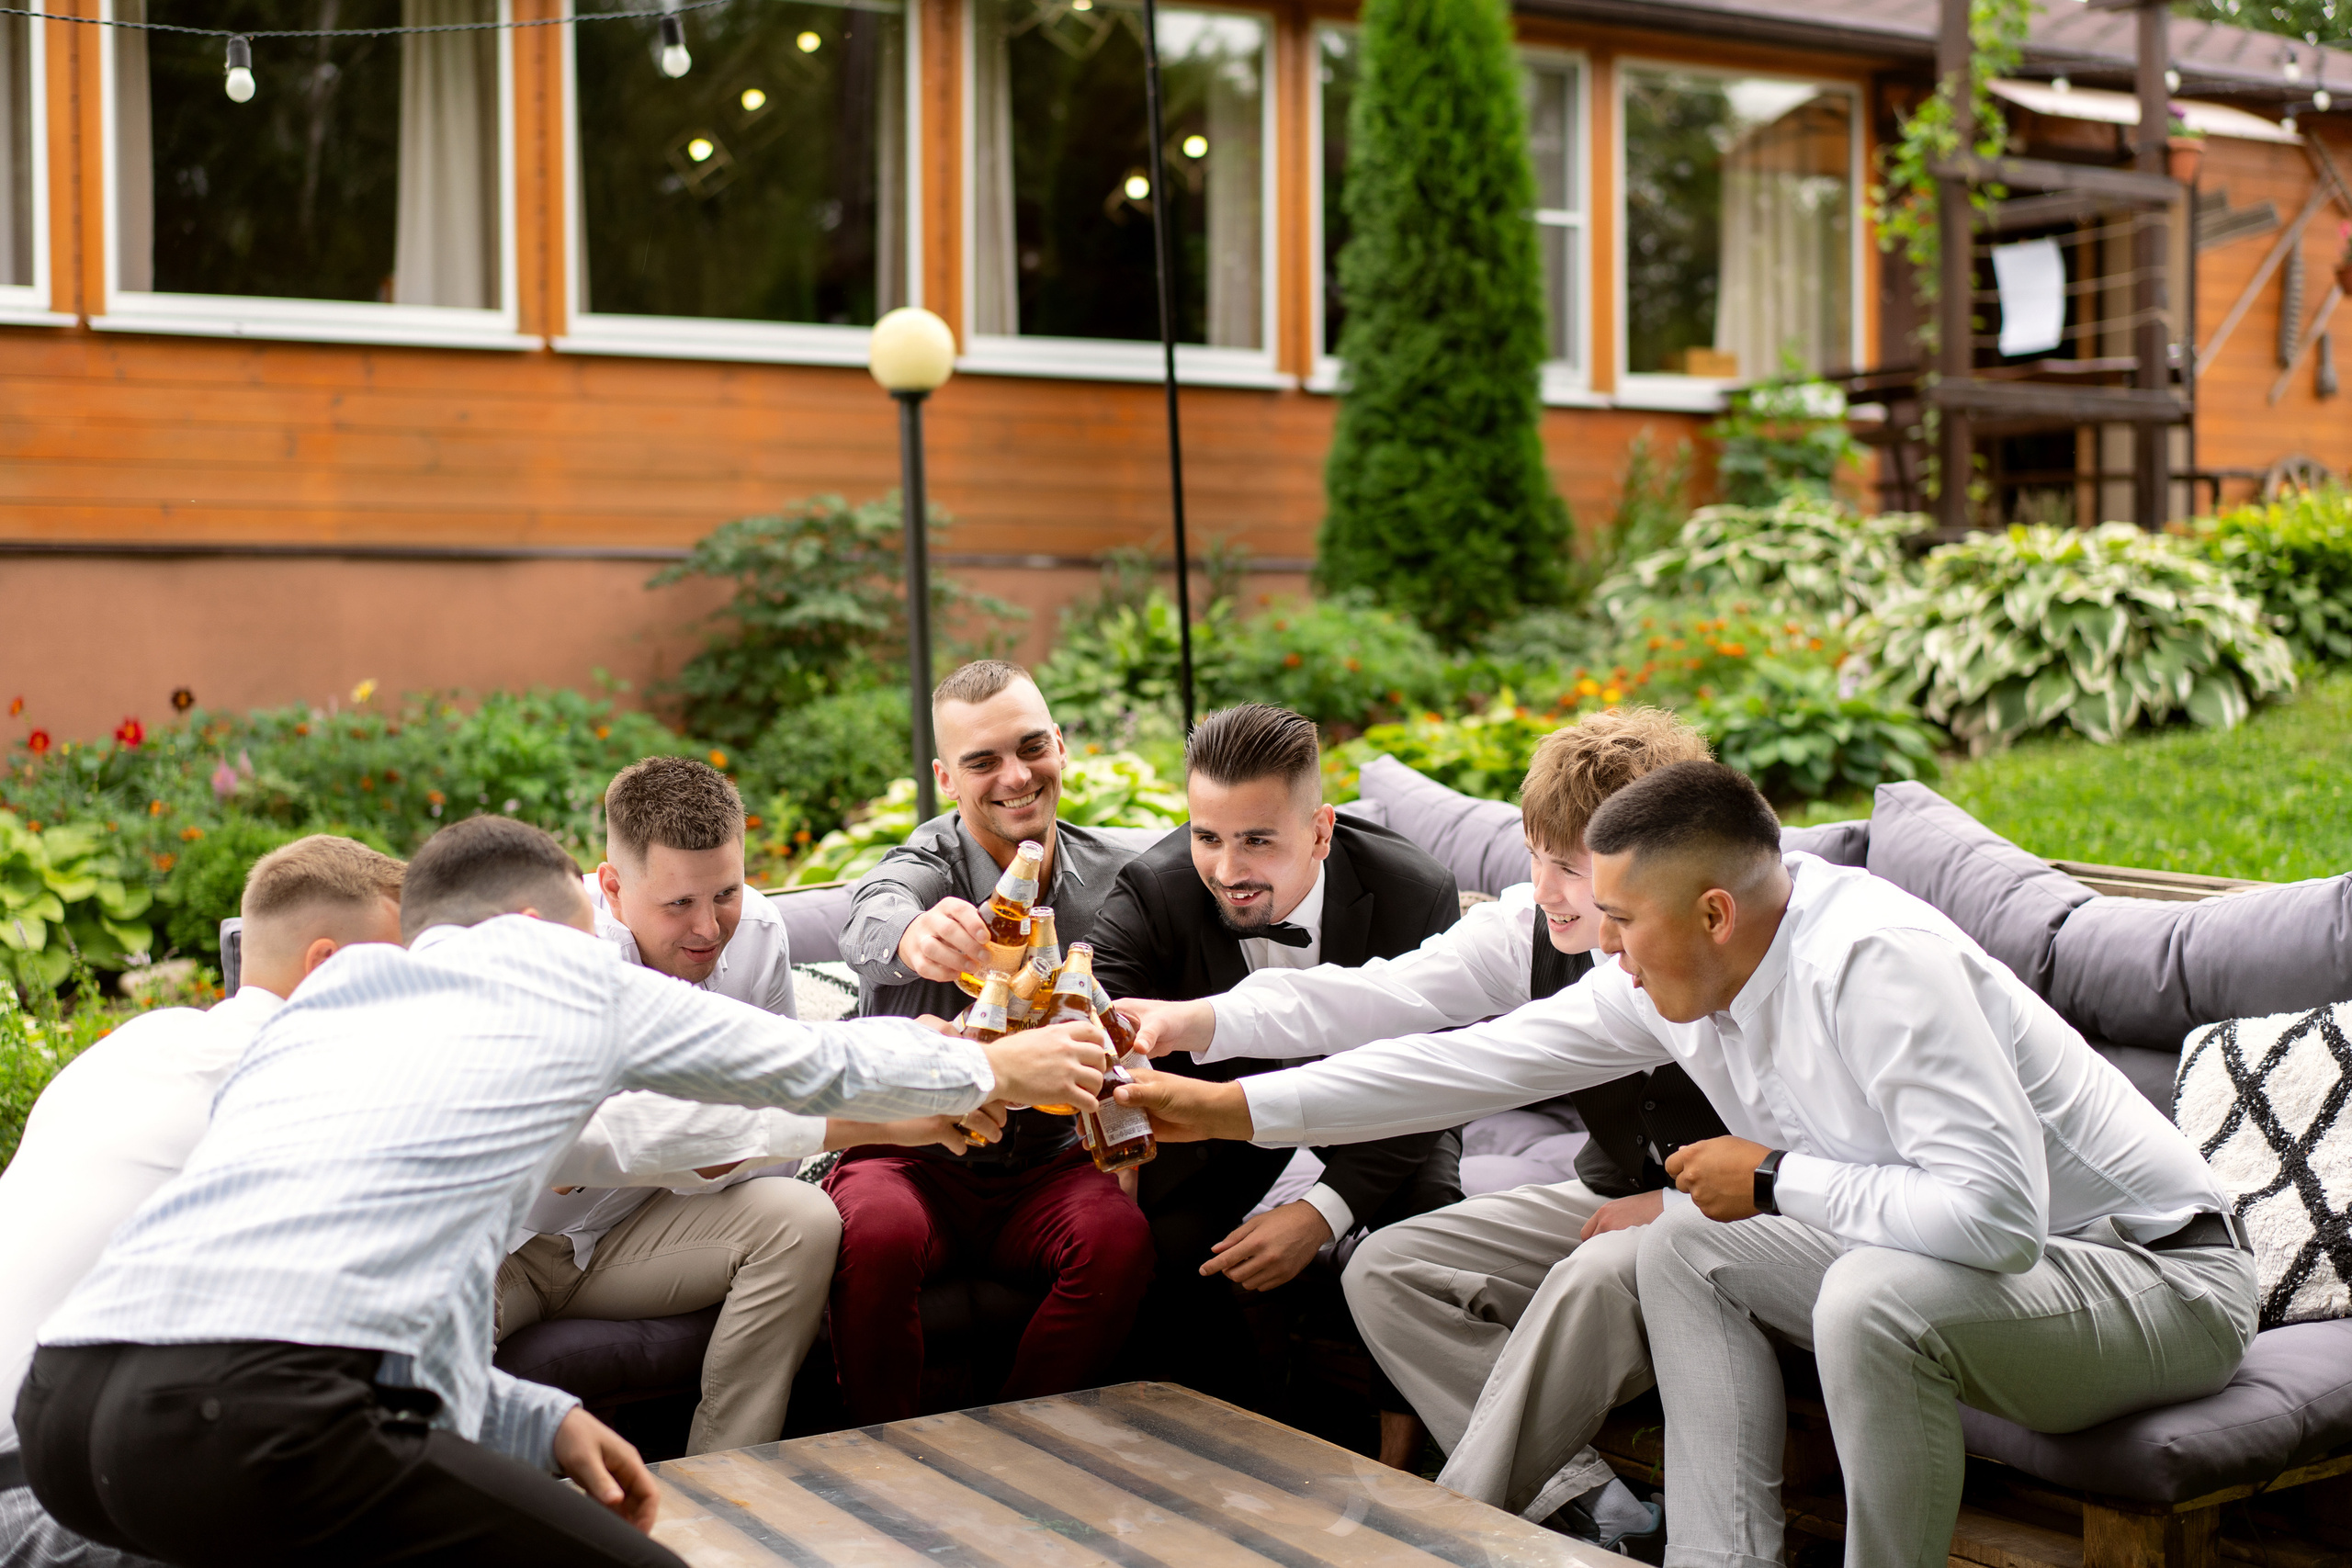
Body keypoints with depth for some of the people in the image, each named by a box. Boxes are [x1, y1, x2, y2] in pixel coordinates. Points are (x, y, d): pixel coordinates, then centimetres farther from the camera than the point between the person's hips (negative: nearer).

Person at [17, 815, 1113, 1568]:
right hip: (247, 1417, -8)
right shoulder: (554, 971, 16)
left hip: (63, 1404, 9)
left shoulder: (307, 1018, 31)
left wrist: (543, 1422, 28)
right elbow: (820, 1064, 28)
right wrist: (994, 1068, 46)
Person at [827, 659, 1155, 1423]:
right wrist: (912, 938, -61)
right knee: (878, 1233, -34)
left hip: (1045, 1166, 3)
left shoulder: (1109, 876, 1)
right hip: (908, 1154, -2)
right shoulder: (927, 864, -10)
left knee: (1119, 1234, -28)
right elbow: (869, 924, -36)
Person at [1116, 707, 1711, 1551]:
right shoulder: (1527, 928, -7)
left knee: (1595, 1277, -37)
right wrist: (1203, 1020, -30)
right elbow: (1383, 994, -17)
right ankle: (1584, 1508, -14)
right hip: (1610, 1198, 7)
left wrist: (1677, 1204, -22)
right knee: (1386, 1269, -7)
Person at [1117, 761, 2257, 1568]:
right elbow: (1477, 1059, 0)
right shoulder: (1673, 981, -4)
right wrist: (1233, 1108, -1)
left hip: (2159, 1274, -8)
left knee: (1875, 1300, -34)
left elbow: (1996, 1210, -35)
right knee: (1689, 1246, 3)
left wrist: (1778, 1179, -23)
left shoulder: (1875, 964, -30)